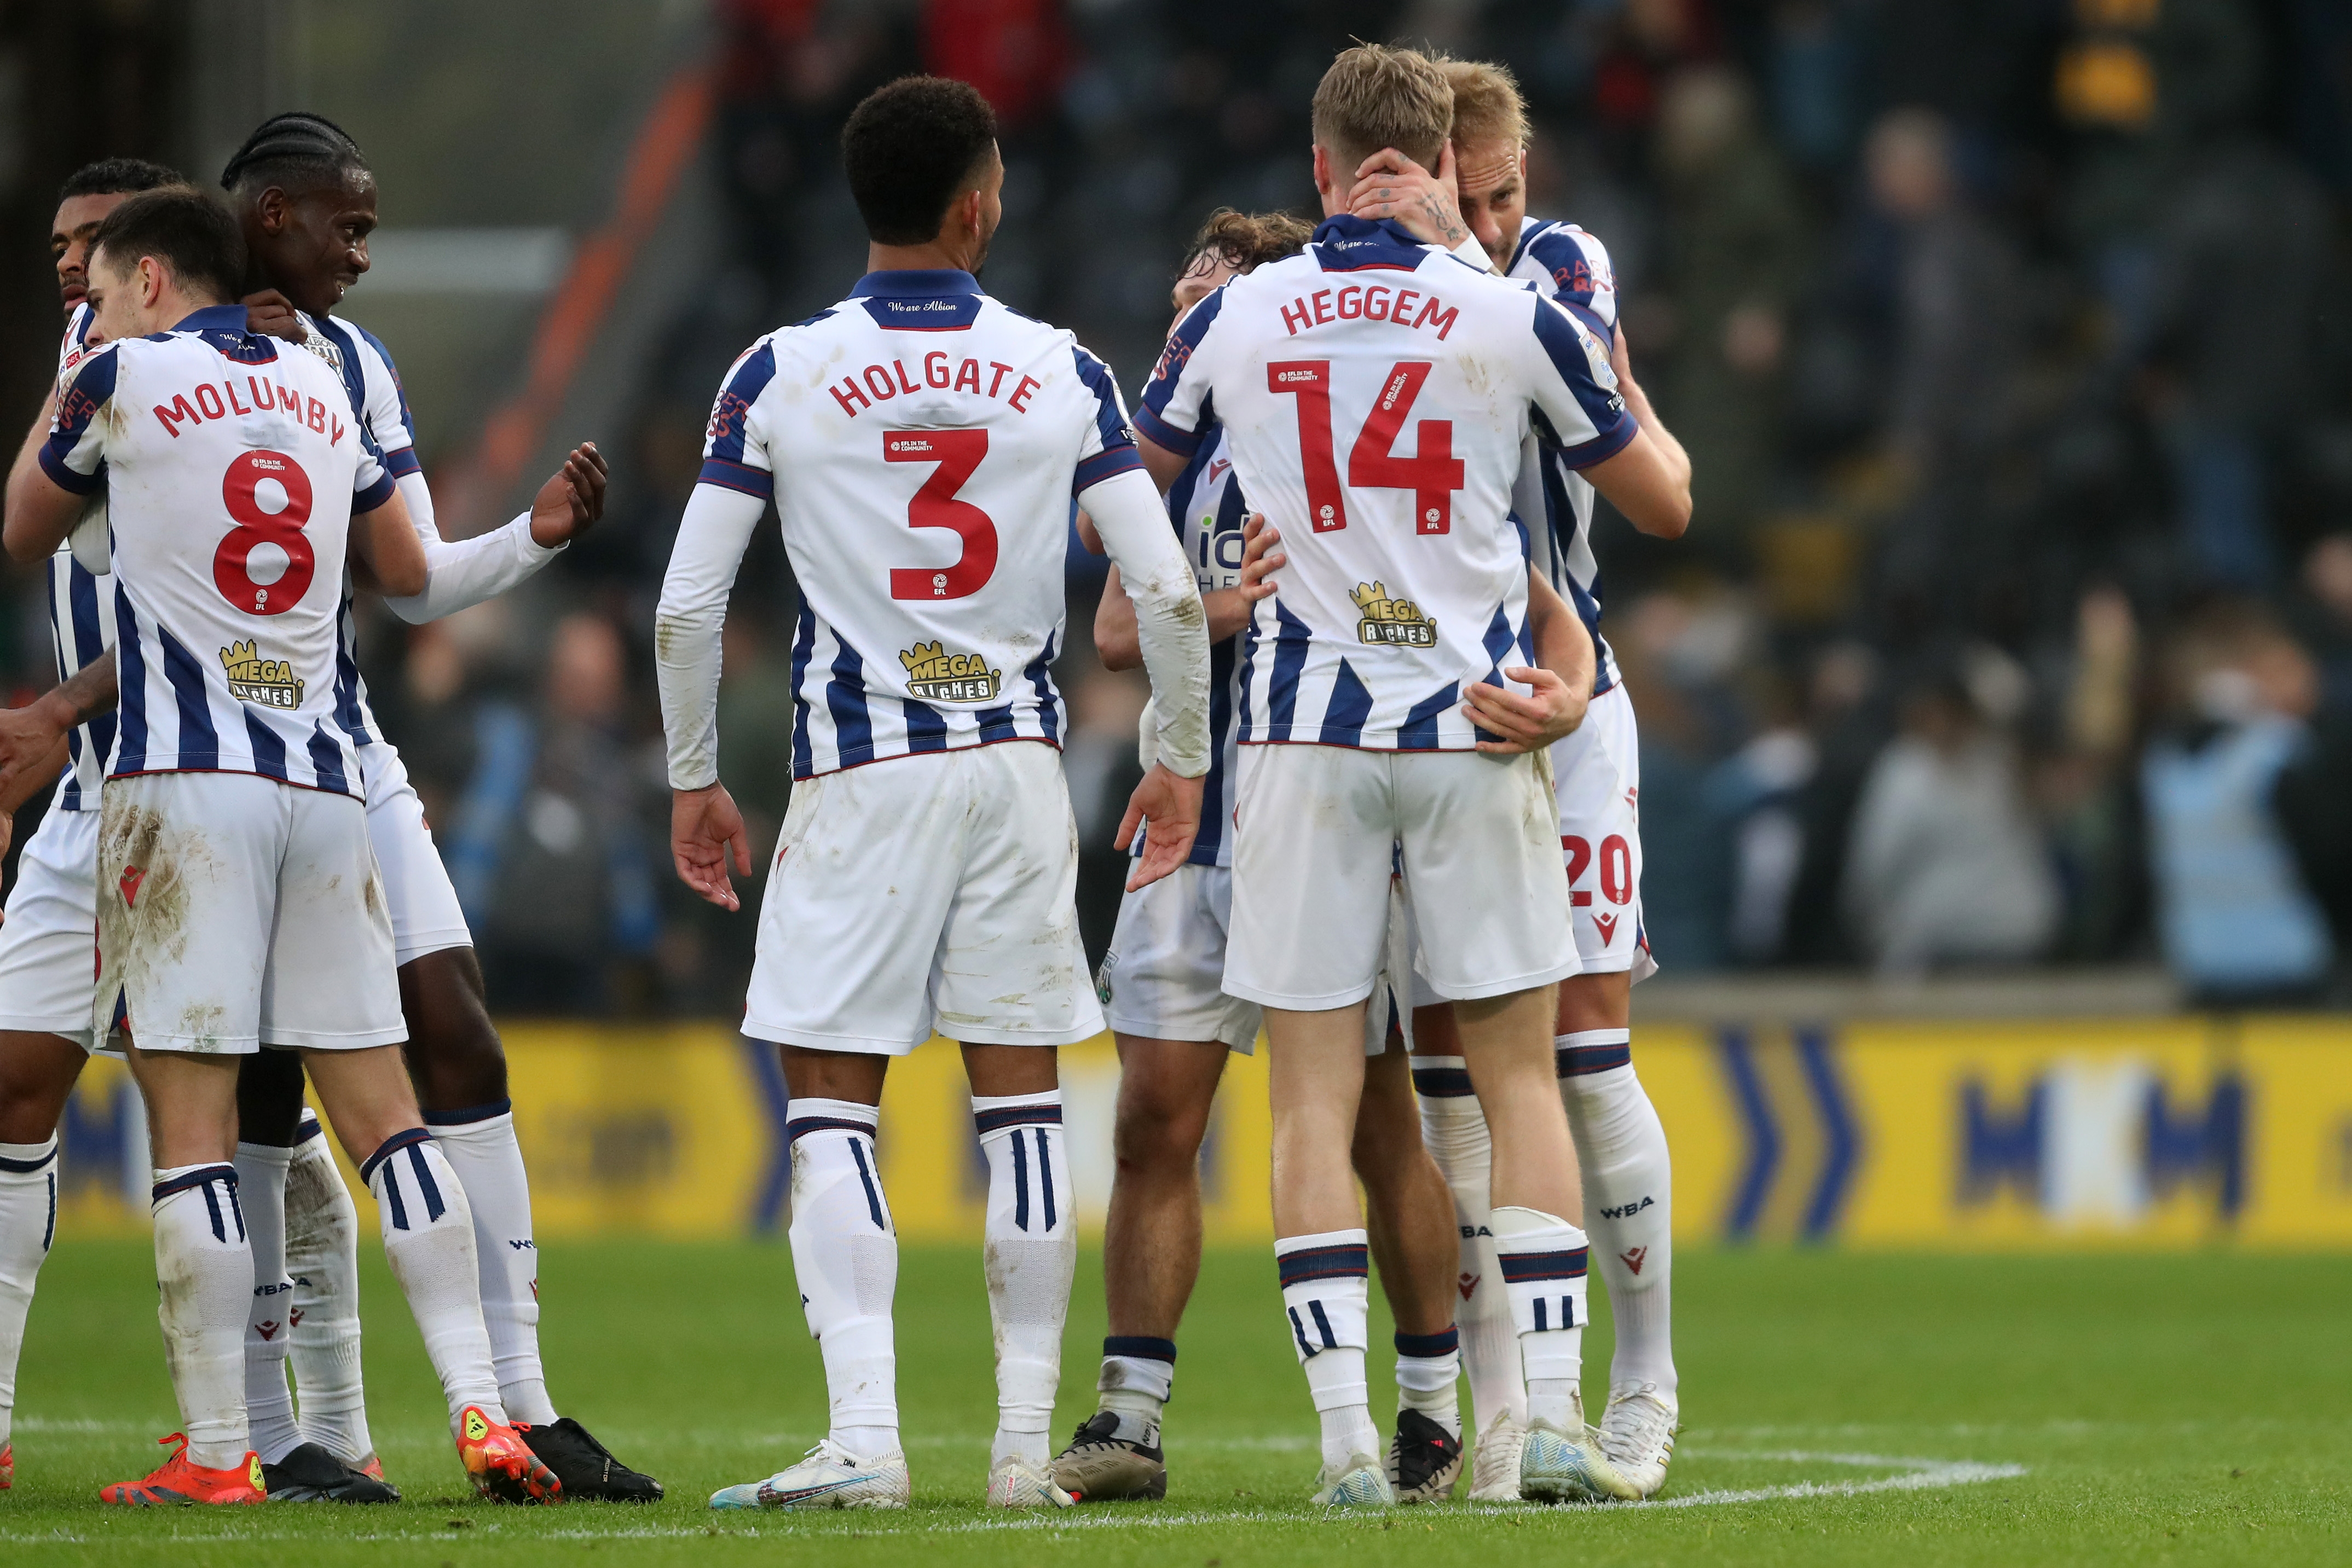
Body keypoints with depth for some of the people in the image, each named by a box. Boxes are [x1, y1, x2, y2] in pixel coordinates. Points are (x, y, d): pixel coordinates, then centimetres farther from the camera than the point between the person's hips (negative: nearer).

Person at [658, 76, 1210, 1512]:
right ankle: (1026, 1439, 9)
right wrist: (1183, 761, 14)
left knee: (833, 1107, 2)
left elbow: (689, 605, -3)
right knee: (1021, 1097, 9)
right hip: (1018, 754, 2)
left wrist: (695, 780, 10)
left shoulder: (781, 376, -3)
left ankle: (865, 1437, -11)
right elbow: (1167, 590, 0)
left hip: (857, 769, -2)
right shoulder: (1061, 373, 1)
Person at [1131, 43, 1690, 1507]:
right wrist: (1618, 381, 28)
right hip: (1474, 726, 0)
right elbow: (1663, 499, 9)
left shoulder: (1233, 319, 2)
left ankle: (1347, 1432, -5)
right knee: (1519, 1073, 7)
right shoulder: (1517, 318, -2)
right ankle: (1554, 1415, 0)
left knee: (1315, 1092, 2)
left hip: (1306, 730, 0)